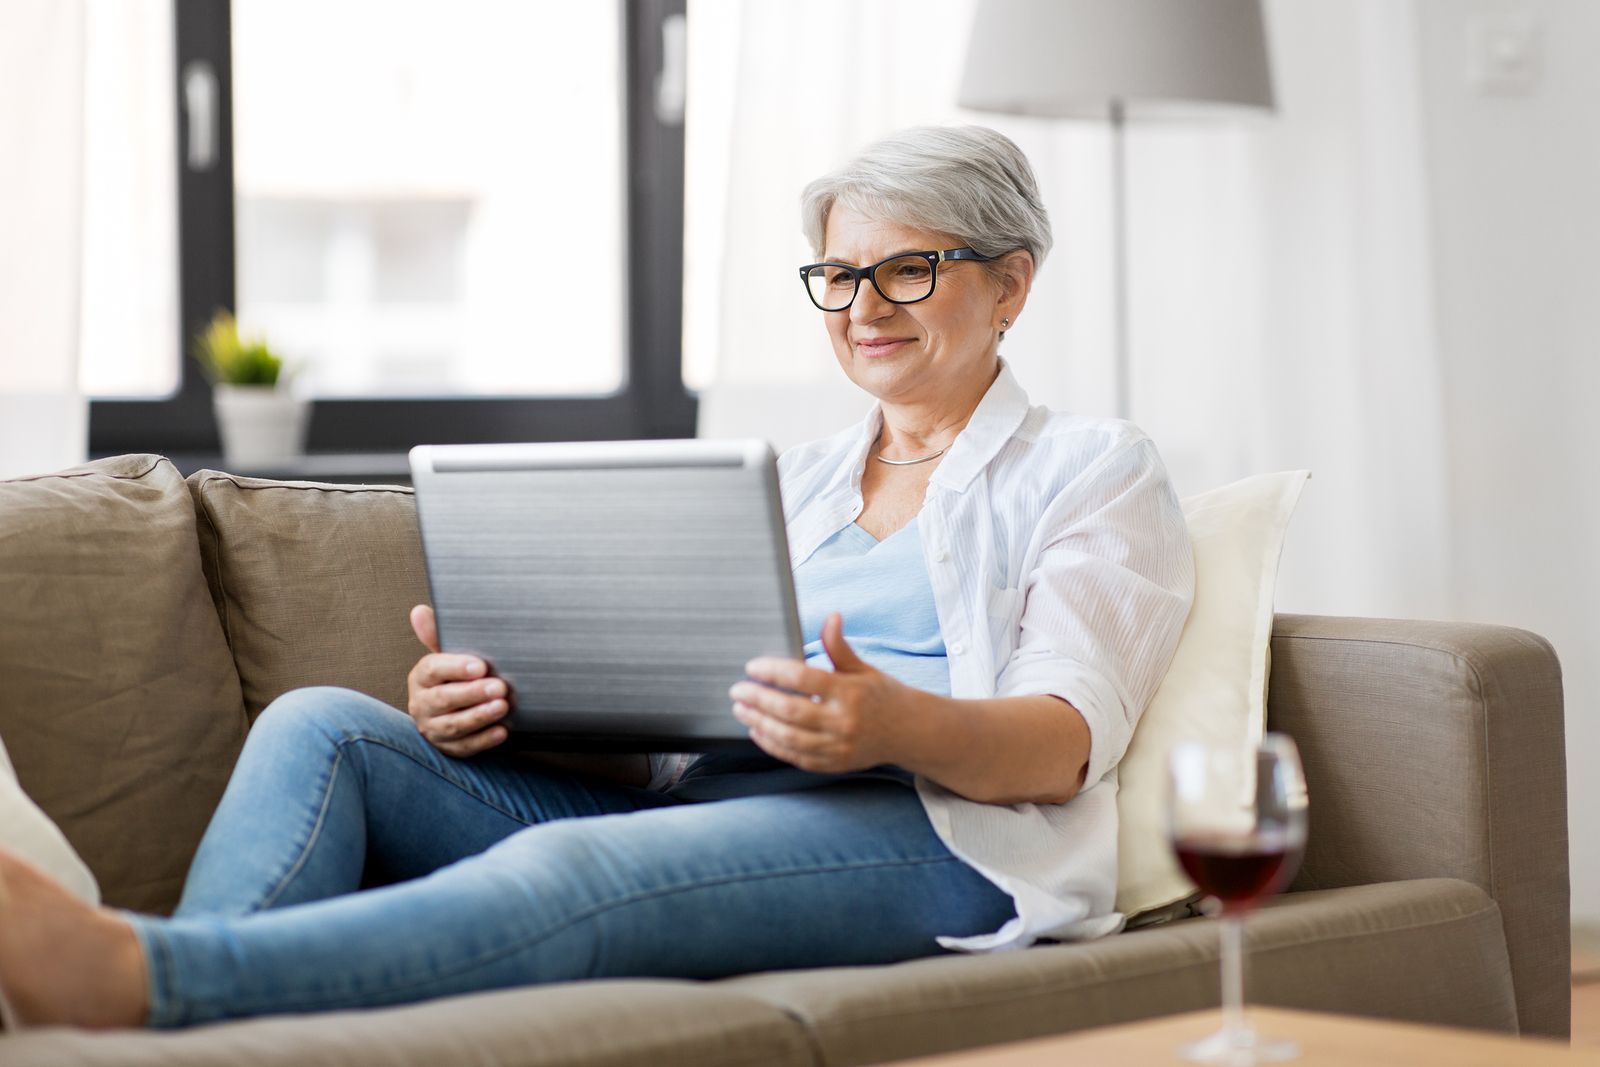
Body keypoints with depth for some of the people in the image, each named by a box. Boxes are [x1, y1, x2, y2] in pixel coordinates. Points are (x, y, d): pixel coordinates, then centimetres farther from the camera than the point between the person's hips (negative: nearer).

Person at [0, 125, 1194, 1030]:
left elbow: (1068, 742, -4)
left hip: (923, 831, -6)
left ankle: (131, 971, -59)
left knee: (569, 868, -38)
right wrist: (502, 706, -4)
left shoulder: (1097, 472, 13)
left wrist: (898, 725, -27)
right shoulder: (792, 479, 30)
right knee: (321, 726, -17)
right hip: (687, 803, 6)